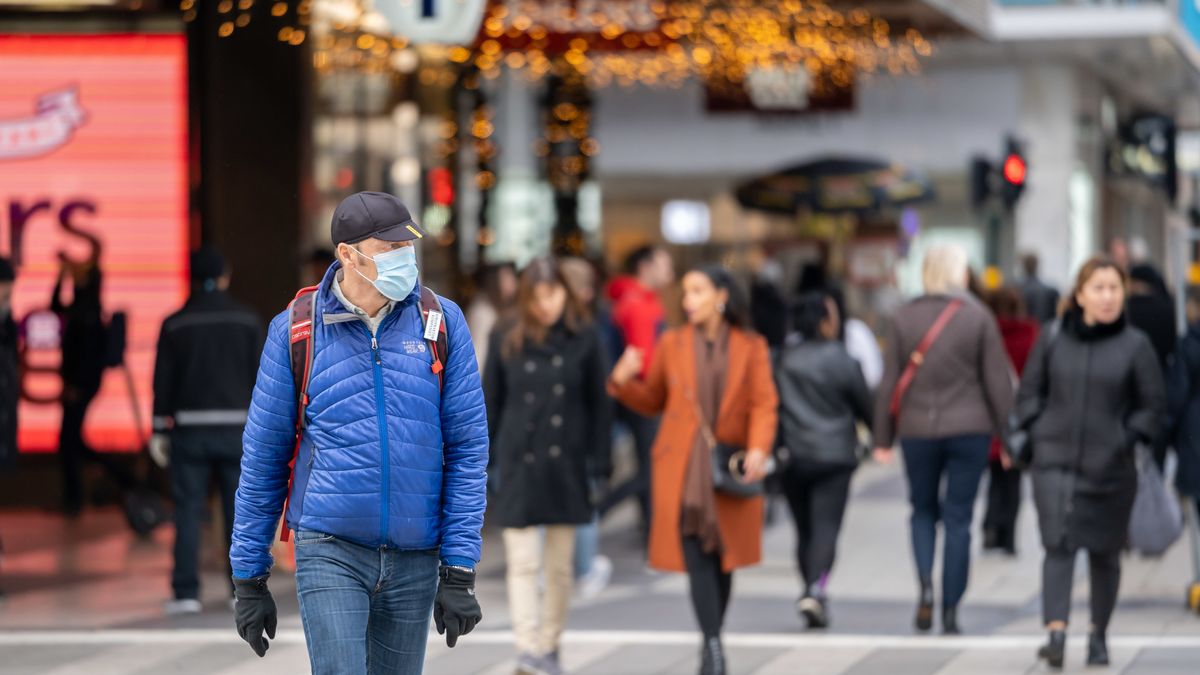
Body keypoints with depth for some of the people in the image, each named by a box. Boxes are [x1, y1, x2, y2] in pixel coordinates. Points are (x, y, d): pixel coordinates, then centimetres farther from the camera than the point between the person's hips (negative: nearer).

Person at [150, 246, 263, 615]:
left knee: (188, 511, 1)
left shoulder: (175, 324, 0)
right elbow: (260, 376, 0)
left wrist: (159, 432, 5)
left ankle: (186, 592, -4)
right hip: (236, 428, 1)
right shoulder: (247, 320, 1)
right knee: (240, 512, 6)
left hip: (191, 429, 0)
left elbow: (163, 381, -1)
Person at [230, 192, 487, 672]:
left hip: (414, 560, 2)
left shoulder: (442, 322, 1)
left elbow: (467, 447, 1)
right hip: (330, 553, -2)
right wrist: (248, 579, 3)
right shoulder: (295, 331, -1)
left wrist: (460, 570, -4)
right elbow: (262, 458, 4)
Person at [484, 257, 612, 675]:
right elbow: (491, 405, 5)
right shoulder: (507, 343, 1)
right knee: (523, 564, -8)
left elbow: (600, 406, 3)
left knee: (560, 566, 8)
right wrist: (485, 463, 1)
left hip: (566, 467, 1)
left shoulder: (585, 341, 0)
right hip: (519, 465, -1)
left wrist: (596, 464, -2)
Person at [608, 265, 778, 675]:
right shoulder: (672, 344, 8)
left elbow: (764, 405, -3)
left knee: (723, 557, 6)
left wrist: (759, 449, -19)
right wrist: (624, 381, -5)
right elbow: (652, 401, 14)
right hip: (682, 468, 0)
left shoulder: (752, 347, 4)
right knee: (697, 556, -13)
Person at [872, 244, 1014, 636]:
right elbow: (997, 380, -4)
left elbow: (890, 381, 1)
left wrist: (883, 438, 8)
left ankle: (925, 584, -5)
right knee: (958, 518, 5)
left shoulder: (905, 318, -1)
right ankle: (950, 612, 3)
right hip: (969, 428, -1)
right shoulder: (978, 317, -5)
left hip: (917, 430, 1)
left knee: (923, 510, 18)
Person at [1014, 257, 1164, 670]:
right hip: (1055, 463, 0)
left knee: (1104, 553, 10)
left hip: (1110, 468, 0)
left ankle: (1099, 636, 26)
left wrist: (1128, 439, -7)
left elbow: (1153, 404, 3)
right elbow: (1029, 391, 12)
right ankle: (1056, 634, -22)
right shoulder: (1053, 342, 2)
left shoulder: (1135, 346, -2)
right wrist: (1039, 432, 0)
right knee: (1058, 545, -14)